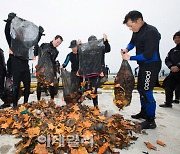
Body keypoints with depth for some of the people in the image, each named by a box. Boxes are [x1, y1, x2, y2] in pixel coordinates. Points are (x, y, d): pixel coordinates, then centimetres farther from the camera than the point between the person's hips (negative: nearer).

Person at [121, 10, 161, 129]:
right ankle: (143, 113, 36)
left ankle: (151, 121, 10)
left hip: (151, 66, -9)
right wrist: (126, 49, 2)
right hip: (143, 65, 10)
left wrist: (130, 58, -18)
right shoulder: (137, 32, 4)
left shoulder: (151, 32, -22)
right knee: (141, 89, 18)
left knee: (147, 92, -6)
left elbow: (148, 55, -27)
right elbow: (132, 42, 23)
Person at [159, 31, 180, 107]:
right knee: (168, 87, 8)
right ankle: (168, 103, 21)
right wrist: (171, 66, -12)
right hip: (174, 73, 6)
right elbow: (167, 60, 5)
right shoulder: (172, 51, 14)